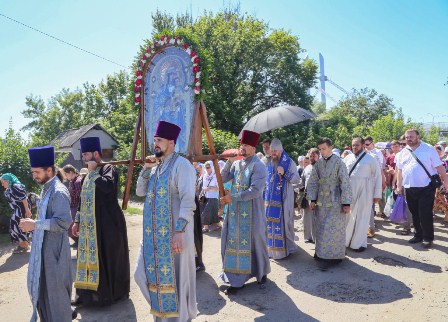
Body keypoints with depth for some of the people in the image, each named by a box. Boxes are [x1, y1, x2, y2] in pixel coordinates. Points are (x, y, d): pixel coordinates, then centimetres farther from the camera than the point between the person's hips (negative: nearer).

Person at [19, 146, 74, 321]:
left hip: (54, 247, -9)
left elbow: (64, 221, -27)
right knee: (41, 284, 20)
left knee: (55, 287, 5)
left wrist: (35, 225, -23)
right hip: (43, 245, 9)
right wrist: (33, 222, 6)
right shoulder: (47, 189, 9)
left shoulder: (58, 192, -19)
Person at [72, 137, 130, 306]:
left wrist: (93, 171, -18)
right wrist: (77, 221, 17)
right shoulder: (89, 175, 16)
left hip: (106, 224, -8)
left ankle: (108, 293, 16)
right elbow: (84, 200, 20)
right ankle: (89, 293, 26)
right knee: (89, 258, 13)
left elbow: (108, 186, -31)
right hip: (89, 226, 8)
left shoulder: (108, 168, -9)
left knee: (106, 258, 1)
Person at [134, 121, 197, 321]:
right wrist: (146, 168, 2)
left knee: (175, 275, 5)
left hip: (173, 232, -8)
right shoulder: (156, 166, 13)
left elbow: (188, 200, -19)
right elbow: (140, 192, 16)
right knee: (146, 273, 13)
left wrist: (179, 232, -24)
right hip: (154, 232, 8)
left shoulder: (181, 164, -12)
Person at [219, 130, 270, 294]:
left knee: (254, 242, 8)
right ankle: (237, 278, 16)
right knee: (234, 242, 6)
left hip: (252, 212, -6)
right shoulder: (236, 163, 8)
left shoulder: (258, 166, -12)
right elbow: (223, 179, 5)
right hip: (235, 211, 6)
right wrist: (229, 161, -5)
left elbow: (255, 191, -20)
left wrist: (233, 198, -20)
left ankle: (262, 274, 31)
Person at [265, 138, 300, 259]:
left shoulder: (289, 162, -4)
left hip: (284, 199, -5)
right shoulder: (270, 164, 12)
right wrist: (265, 197, 17)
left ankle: (287, 247, 10)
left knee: (284, 222, -2)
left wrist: (284, 173, -22)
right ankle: (272, 248, 15)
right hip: (271, 199, 5)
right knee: (271, 222, 5)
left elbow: (297, 179, -8)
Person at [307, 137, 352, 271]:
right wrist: (312, 199, 1)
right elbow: (313, 182, 8)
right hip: (321, 202, 4)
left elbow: (345, 183, -9)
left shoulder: (338, 162, -7)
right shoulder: (318, 164, 6)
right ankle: (323, 255, 19)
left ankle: (334, 255, 11)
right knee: (321, 229, 8)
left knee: (334, 229, -1)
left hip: (335, 202, -4)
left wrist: (346, 202, -11)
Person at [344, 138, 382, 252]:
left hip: (364, 192, -3)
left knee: (362, 218, 4)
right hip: (349, 191, 4)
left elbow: (377, 176, -3)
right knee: (348, 216, 11)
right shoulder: (347, 158, 7)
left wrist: (377, 194, -5)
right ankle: (346, 240, 26)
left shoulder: (370, 159, -4)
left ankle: (359, 243, 17)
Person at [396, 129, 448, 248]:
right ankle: (418, 235, 26)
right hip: (409, 188, 4)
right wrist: (399, 186, 12)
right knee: (415, 214, 12)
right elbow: (400, 171, 14)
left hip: (426, 188, -4)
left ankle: (428, 238, 10)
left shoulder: (429, 149, -2)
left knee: (425, 214, -3)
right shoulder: (403, 152, 10)